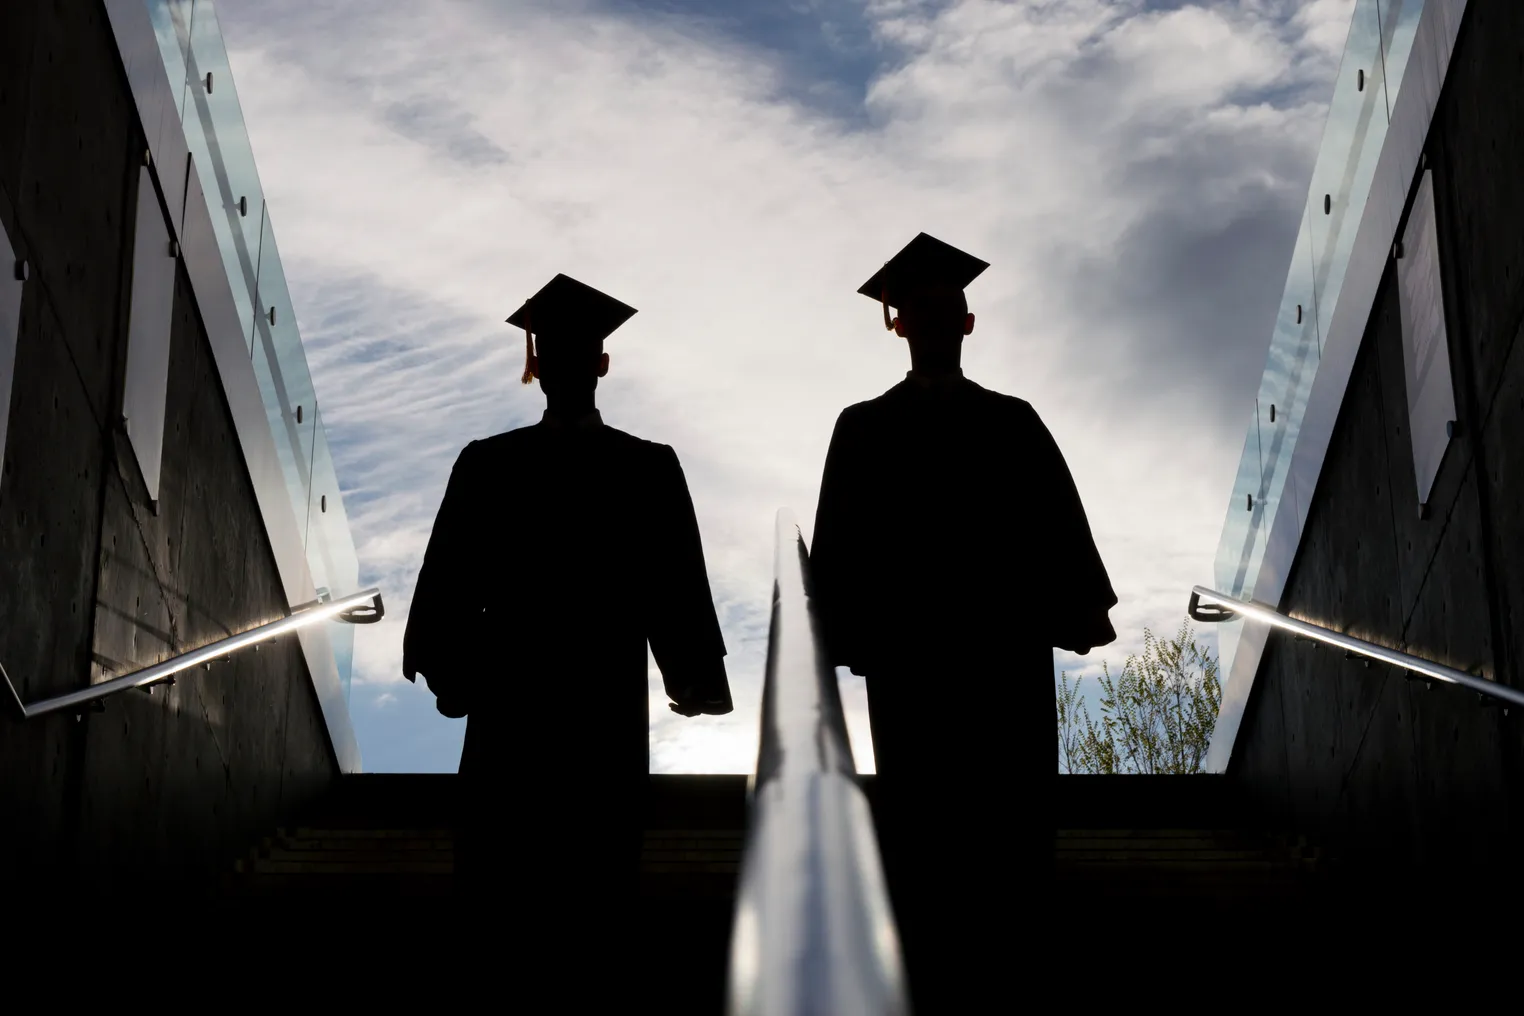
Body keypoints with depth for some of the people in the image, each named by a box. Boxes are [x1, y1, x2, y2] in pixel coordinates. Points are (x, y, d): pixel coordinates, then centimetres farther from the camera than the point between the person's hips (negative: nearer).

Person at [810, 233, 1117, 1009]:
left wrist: (1081, 611, -4)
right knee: (920, 819, -3)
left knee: (1011, 820, -4)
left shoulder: (1014, 424, 12)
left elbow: (1058, 526, 8)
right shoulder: (865, 429, 8)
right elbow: (844, 544, 2)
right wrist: (852, 640, -7)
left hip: (1007, 644, 2)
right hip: (910, 646, -1)